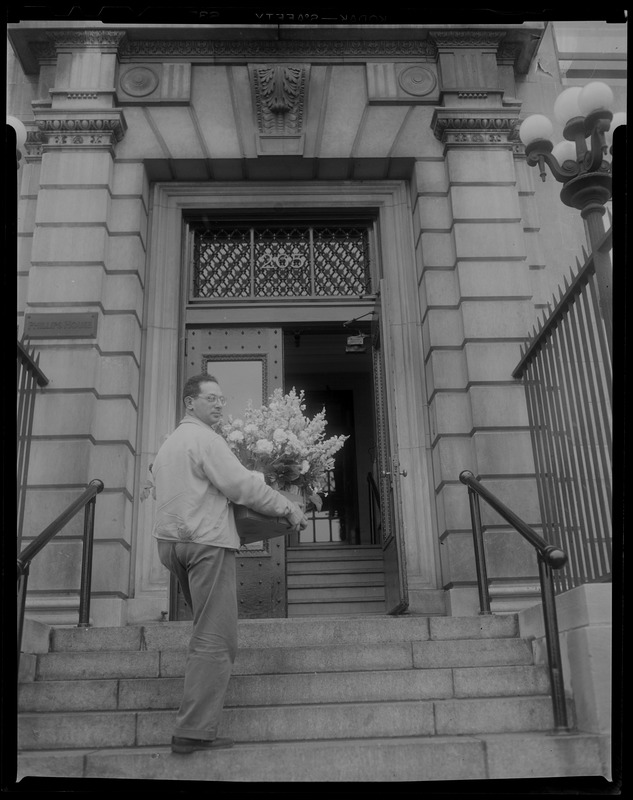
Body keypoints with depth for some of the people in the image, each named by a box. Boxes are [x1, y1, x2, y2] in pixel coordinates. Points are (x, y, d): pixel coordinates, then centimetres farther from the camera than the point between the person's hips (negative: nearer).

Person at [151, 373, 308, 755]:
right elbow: (241, 484, -15)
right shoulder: (204, 438, -8)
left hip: (171, 540, 10)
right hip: (207, 541, -10)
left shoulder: (168, 444, 22)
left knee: (205, 628, 21)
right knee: (216, 639, -8)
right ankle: (195, 731, -9)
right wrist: (290, 508, -7)